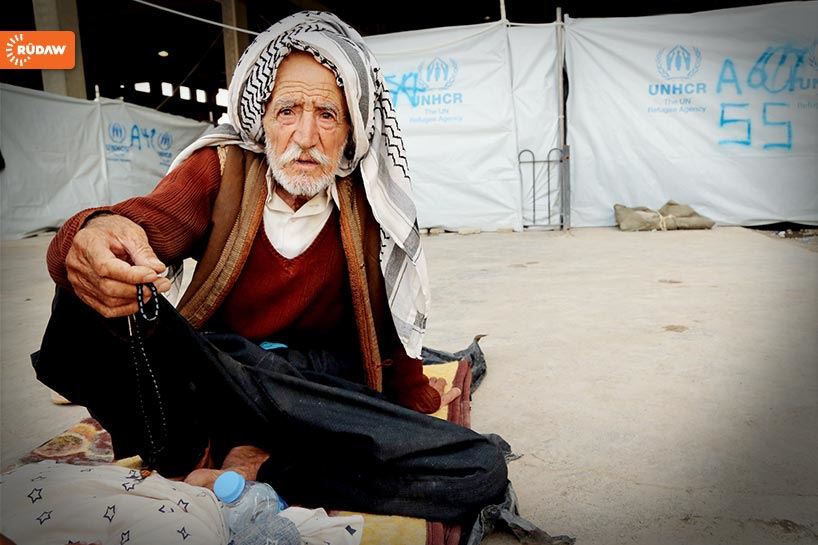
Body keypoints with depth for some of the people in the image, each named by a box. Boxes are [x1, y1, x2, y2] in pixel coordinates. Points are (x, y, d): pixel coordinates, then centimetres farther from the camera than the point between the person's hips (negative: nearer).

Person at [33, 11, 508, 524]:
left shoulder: (366, 196, 1)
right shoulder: (219, 169, -2)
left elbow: (387, 312, 10)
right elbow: (148, 221, -21)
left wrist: (414, 397, 18)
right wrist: (93, 239, -45)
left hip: (323, 398, 3)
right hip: (209, 380, -2)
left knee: (481, 470, -21)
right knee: (89, 301, -28)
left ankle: (258, 463, -15)